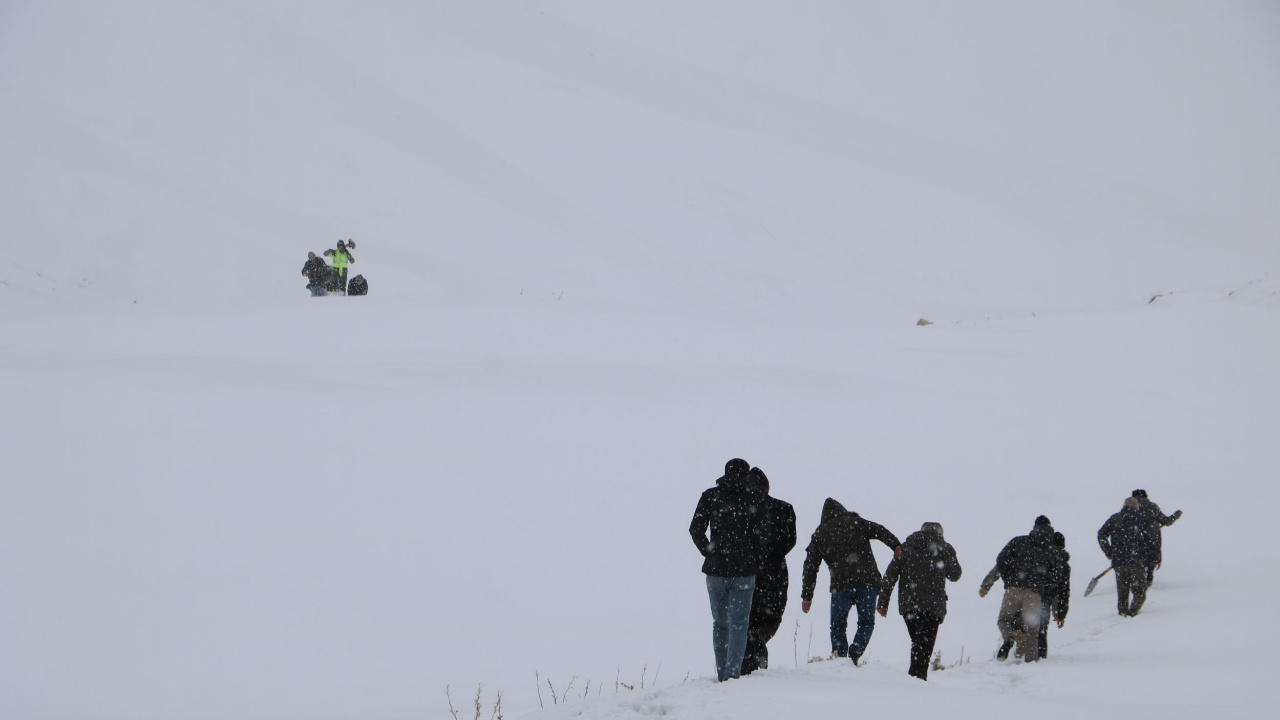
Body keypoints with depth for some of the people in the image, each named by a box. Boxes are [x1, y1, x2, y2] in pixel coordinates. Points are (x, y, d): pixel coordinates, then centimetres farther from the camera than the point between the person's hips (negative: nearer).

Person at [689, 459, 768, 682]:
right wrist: (759, 560, 7)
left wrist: (709, 552, 12)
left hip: (715, 567, 2)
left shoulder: (710, 496, 5)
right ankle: (733, 672, -9)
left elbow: (696, 529, 0)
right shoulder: (755, 497, -1)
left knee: (719, 623, 12)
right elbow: (759, 533, -7)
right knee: (738, 623, 0)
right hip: (744, 570, -2)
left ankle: (722, 675, 12)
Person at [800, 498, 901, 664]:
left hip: (841, 584, 0)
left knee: (838, 625, 13)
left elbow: (810, 566, 16)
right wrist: (896, 545, -11)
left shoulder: (819, 534, 18)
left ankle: (839, 655, -3)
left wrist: (807, 596, 18)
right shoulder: (856, 522, 16)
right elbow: (879, 531, 0)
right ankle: (855, 651, -15)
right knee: (866, 621, 9)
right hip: (867, 580, 0)